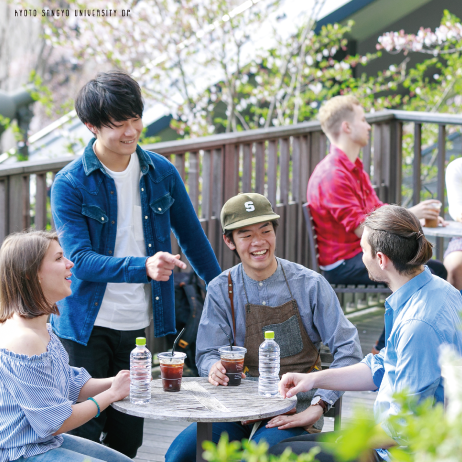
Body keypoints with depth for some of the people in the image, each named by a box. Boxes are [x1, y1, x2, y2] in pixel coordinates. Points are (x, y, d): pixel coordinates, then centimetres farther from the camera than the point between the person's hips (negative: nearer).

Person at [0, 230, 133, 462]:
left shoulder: (41, 328, 7)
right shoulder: (23, 339, -26)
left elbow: (72, 387, 12)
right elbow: (55, 422, -22)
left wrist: (114, 382, -6)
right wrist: (112, 394, -11)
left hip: (47, 442, 10)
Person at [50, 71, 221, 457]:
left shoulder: (162, 172, 2)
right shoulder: (70, 184, -10)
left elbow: (192, 237, 15)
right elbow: (80, 260, -20)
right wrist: (144, 267, -34)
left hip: (137, 326, 4)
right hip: (86, 326, -4)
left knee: (127, 440, 8)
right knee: (82, 436, -2)